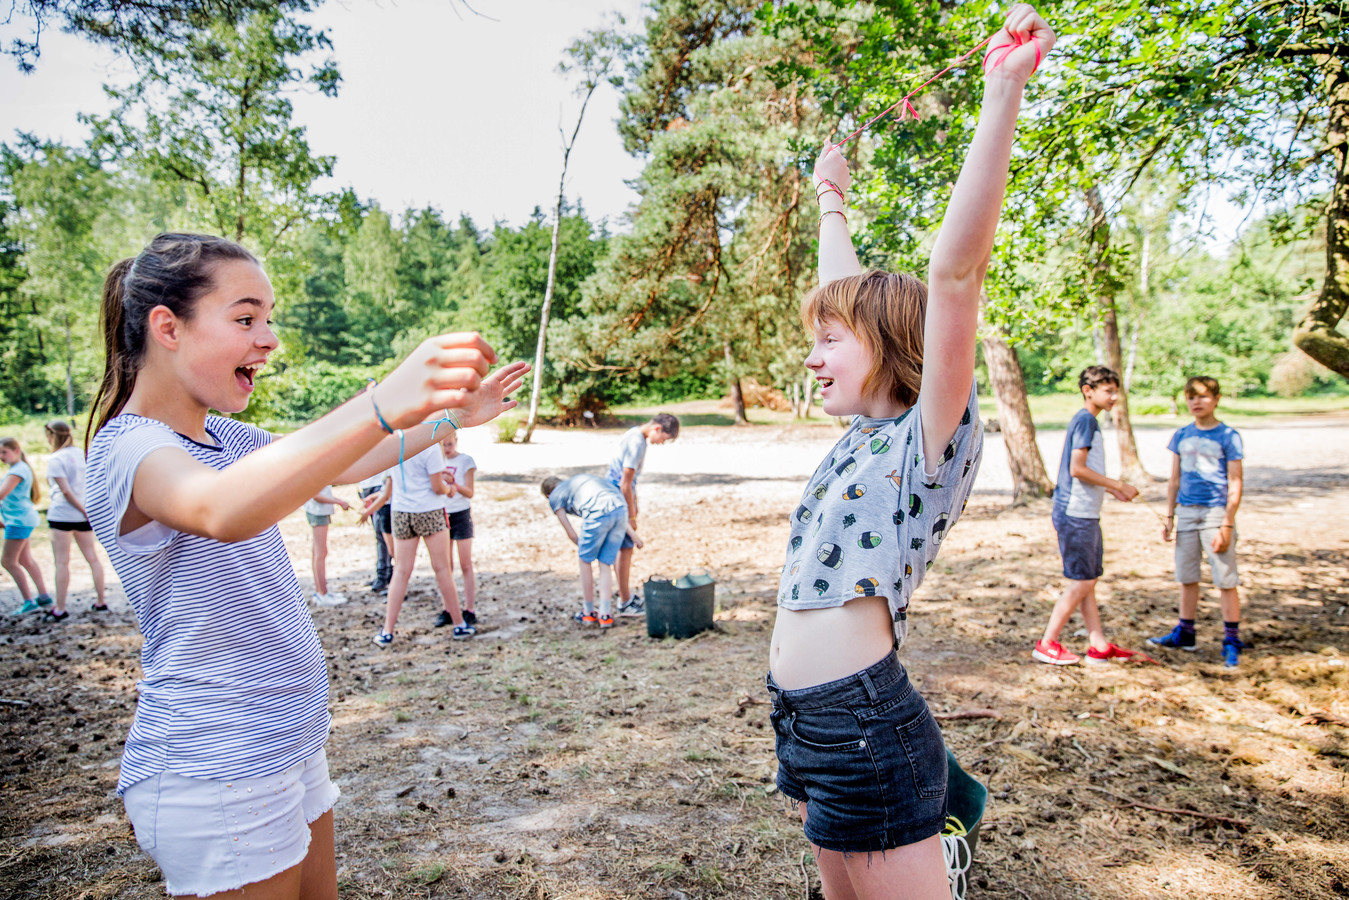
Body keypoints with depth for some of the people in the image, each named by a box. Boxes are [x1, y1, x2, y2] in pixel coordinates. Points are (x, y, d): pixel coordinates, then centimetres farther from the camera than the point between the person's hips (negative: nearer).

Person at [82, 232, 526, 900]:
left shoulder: (223, 437, 6)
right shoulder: (131, 449, -21)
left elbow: (336, 467, 19)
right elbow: (219, 509, -44)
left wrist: (449, 416, 12)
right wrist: (382, 407, -56)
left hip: (288, 746, 9)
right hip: (213, 780, -9)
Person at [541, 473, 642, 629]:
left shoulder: (554, 498, 22)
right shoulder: (576, 480, 38)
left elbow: (571, 534, 18)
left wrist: (582, 550, 37)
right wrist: (632, 534, 25)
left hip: (597, 515, -5)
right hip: (621, 508, 5)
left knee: (585, 560, 17)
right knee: (605, 564, 17)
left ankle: (589, 613, 27)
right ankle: (605, 615, 16)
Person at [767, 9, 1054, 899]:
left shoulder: (932, 436, -11)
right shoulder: (865, 433, 10)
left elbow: (954, 271, -24)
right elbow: (849, 294, 22)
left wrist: (1002, 97, -26)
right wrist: (830, 201, 34)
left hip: (867, 726, -9)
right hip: (806, 722, 9)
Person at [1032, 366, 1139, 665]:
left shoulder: (1088, 421, 17)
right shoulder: (1085, 420, -13)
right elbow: (1077, 468, -21)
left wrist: (1110, 489, 16)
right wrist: (1118, 486, -14)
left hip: (1085, 514, 10)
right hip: (1076, 514, -10)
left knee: (1087, 581, 12)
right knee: (1082, 582, -5)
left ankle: (1099, 646, 20)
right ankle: (1046, 645, 2)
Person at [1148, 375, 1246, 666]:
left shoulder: (1228, 436, -5)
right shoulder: (1181, 436, 9)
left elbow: (1235, 484, -7)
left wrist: (1227, 525, -13)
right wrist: (1169, 516, 10)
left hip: (1216, 513, -5)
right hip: (1186, 512, 5)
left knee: (1226, 580, -1)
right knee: (1187, 577, 12)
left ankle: (1232, 641, 8)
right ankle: (1185, 633, 23)